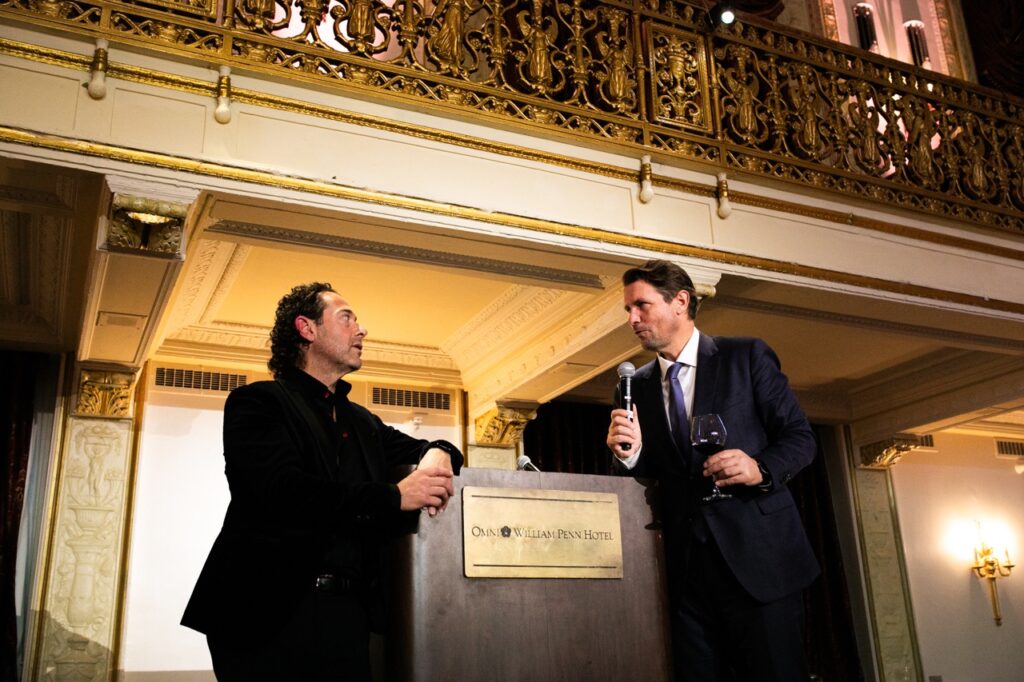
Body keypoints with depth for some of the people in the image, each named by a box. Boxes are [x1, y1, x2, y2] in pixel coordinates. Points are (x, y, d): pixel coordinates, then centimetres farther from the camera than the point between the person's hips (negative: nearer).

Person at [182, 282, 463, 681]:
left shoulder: (364, 423, 20)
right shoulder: (258, 402, -1)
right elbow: (282, 491, -15)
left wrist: (438, 453, 2)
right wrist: (395, 496, -15)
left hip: (347, 609, 5)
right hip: (270, 610, -5)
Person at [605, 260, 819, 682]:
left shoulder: (746, 356, 3)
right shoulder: (636, 386, 12)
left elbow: (800, 437, 1)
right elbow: (654, 474, 13)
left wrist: (761, 469, -19)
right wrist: (631, 454, -9)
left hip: (757, 553, -3)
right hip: (686, 567, 3)